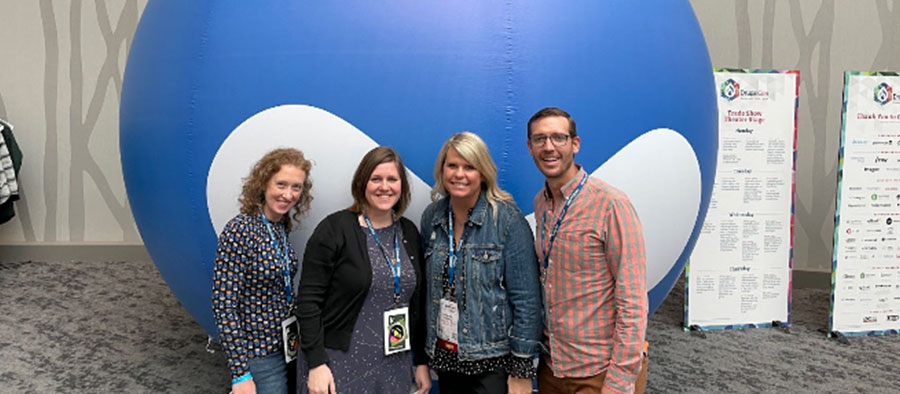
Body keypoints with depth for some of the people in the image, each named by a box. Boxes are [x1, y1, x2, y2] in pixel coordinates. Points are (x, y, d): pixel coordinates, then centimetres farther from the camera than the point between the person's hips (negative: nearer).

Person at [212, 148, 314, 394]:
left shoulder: (282, 228, 3)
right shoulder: (239, 231, -18)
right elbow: (224, 307, -19)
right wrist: (240, 374, -19)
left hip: (285, 346, 7)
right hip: (258, 354, -7)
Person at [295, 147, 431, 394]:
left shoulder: (409, 233, 6)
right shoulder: (334, 229, -9)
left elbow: (417, 303, 11)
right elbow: (308, 301, -11)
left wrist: (421, 362, 10)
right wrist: (316, 364, -15)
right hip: (339, 365, -4)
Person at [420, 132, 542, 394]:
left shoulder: (508, 220, -13)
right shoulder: (432, 217, 1)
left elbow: (526, 299, -13)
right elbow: (427, 287, 9)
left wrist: (522, 371, -13)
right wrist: (424, 355, 9)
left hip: (492, 362, -4)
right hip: (445, 356, 4)